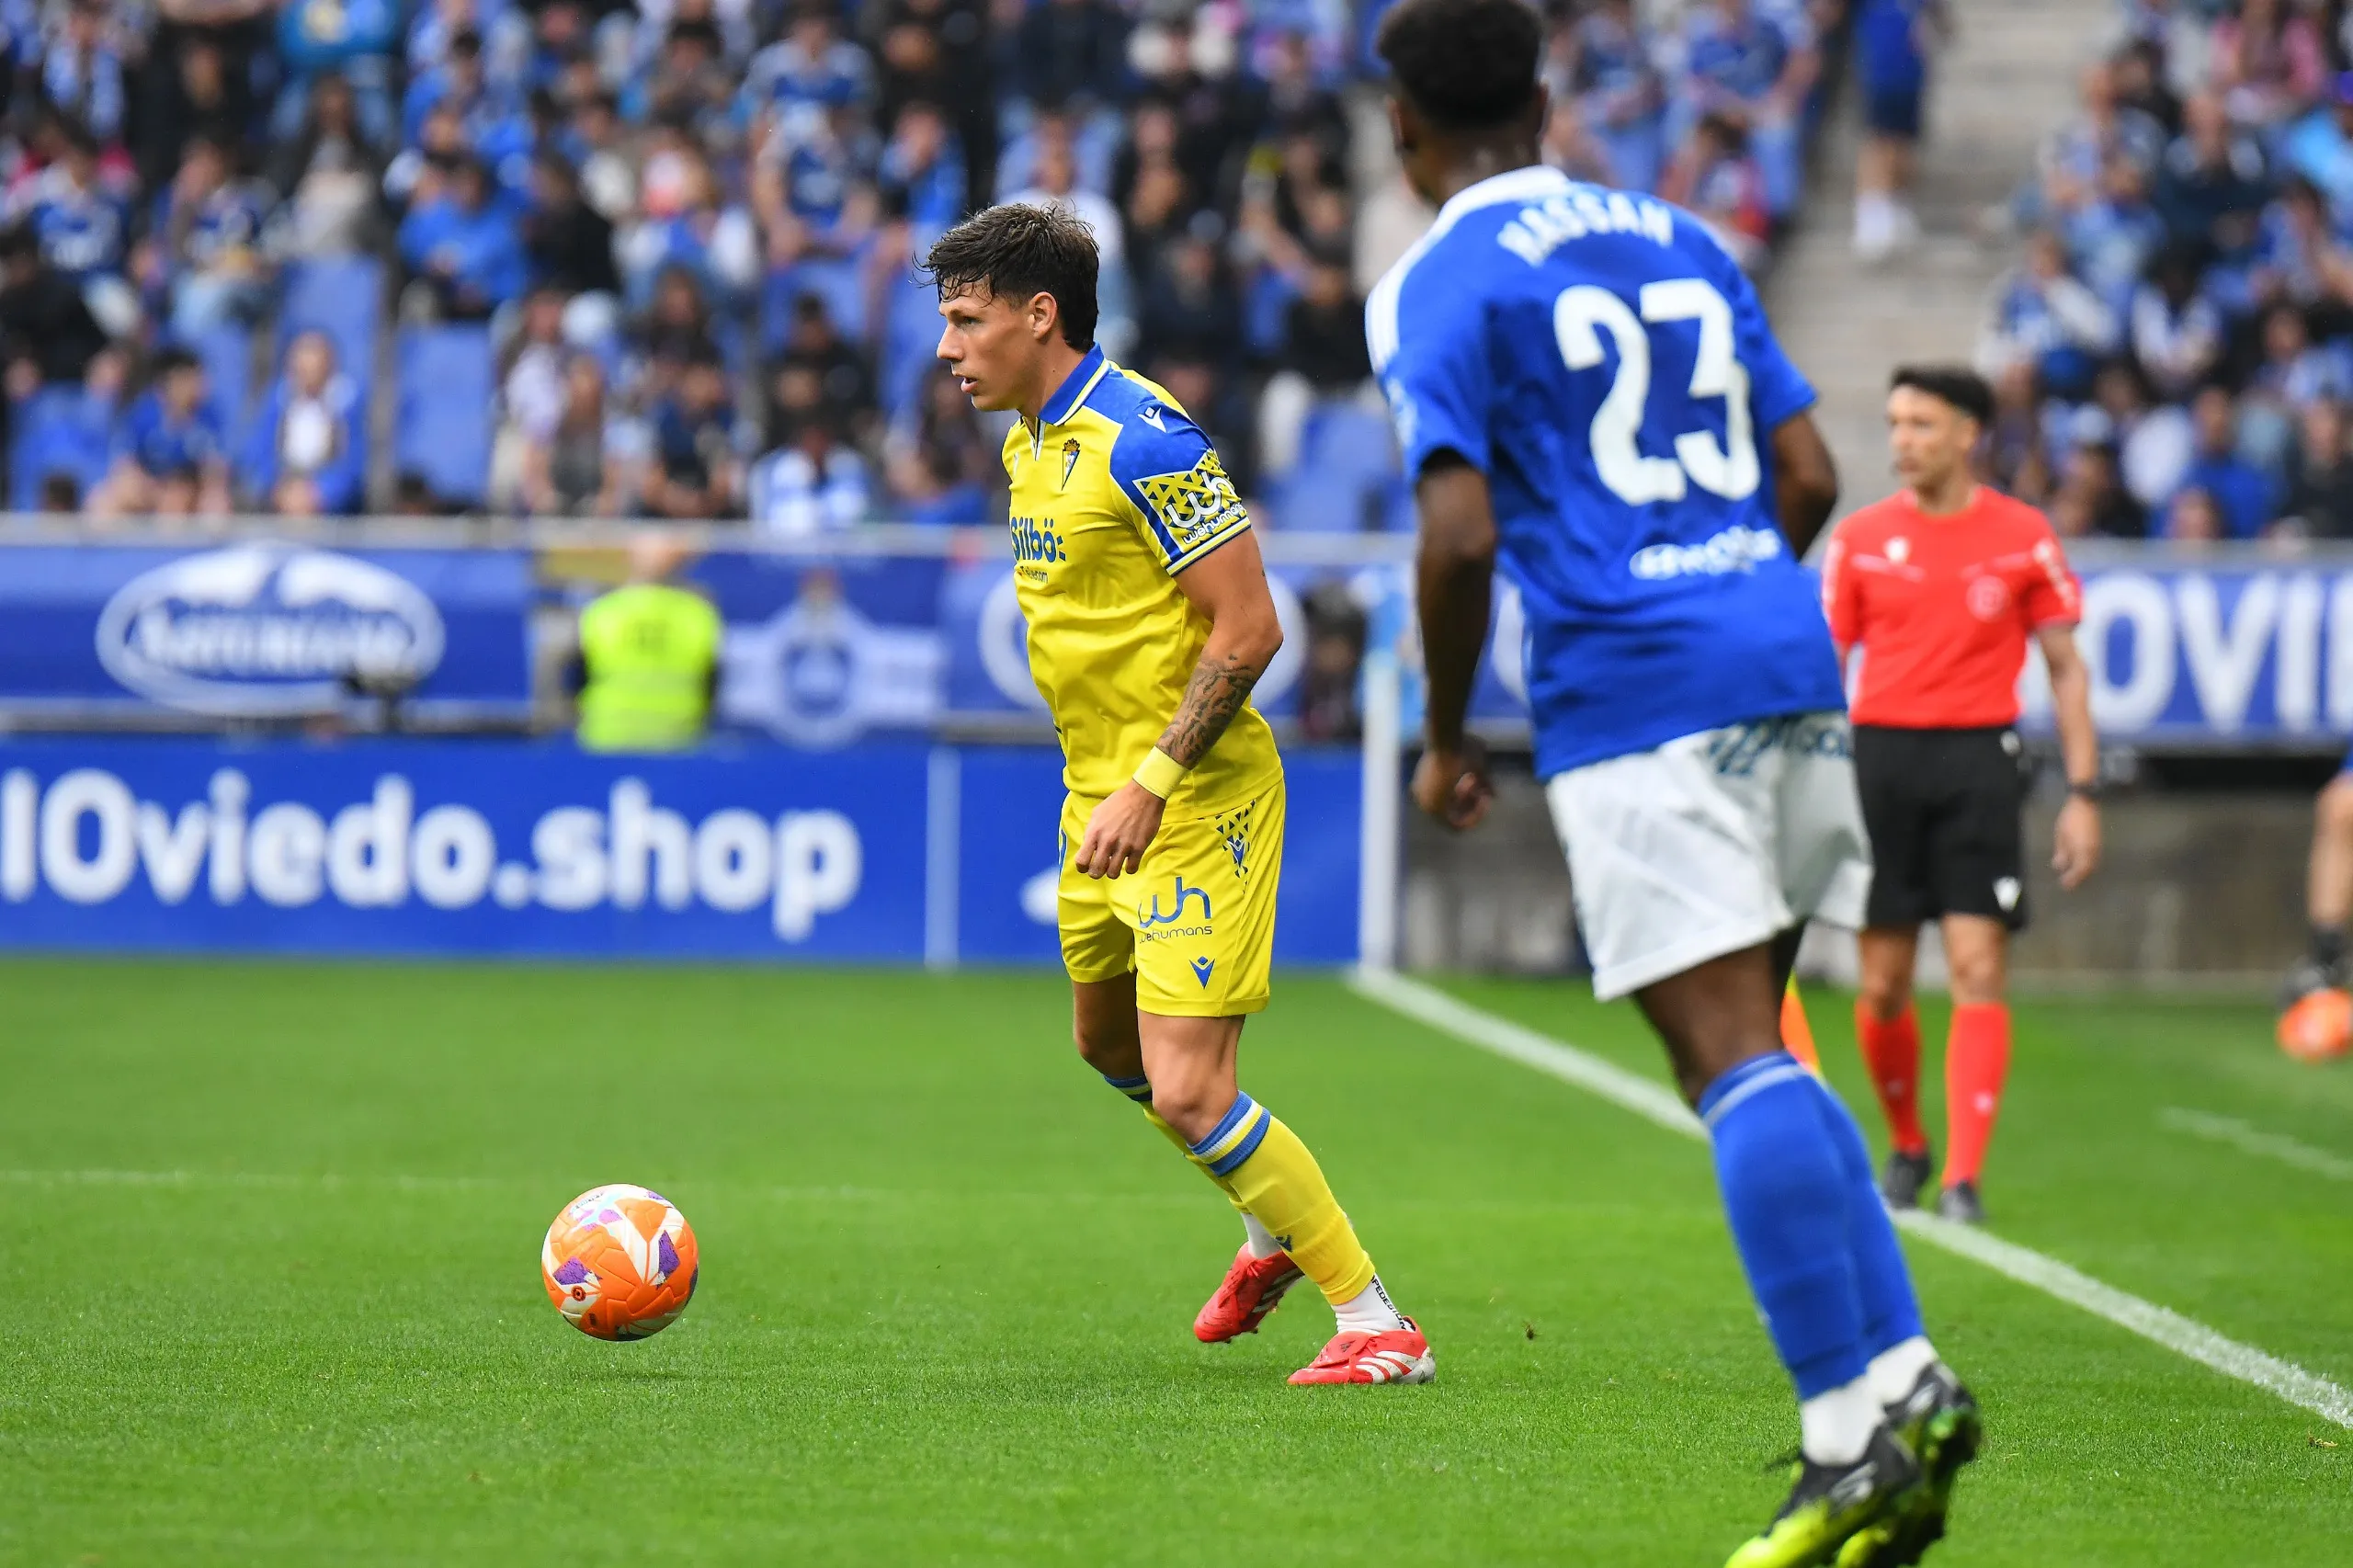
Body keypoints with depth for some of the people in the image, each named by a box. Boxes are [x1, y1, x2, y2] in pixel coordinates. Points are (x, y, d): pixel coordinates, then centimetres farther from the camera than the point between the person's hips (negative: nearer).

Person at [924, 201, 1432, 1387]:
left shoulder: (1142, 438, -20)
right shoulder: (1029, 441, 9)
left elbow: (1249, 631, -22)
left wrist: (1149, 784, -23)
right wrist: (1100, 787, 19)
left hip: (1195, 801, -10)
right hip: (1100, 792, 10)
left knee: (1187, 1092, -15)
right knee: (1108, 1044, 25)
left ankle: (1378, 1326, -4)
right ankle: (1277, 1233, 47)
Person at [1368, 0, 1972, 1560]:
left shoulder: (1437, 288, -1)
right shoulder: (1681, 243, 18)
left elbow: (1460, 537, -11)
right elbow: (1809, 476, 15)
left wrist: (1444, 739, 2)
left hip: (1629, 689, -6)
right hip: (1787, 654, 6)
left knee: (1736, 1064, -9)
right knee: (1755, 1052, 14)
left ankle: (1849, 1433, -14)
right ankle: (1904, 1375, 4)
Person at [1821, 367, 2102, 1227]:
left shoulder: (2023, 535, 2)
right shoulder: (1861, 538, 5)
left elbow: (2065, 668, 7)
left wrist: (2083, 793, 1)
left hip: (1979, 757, -2)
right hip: (1880, 754, 2)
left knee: (1978, 973, -10)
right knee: (1883, 986, 3)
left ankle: (1963, 1181, -9)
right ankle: (1906, 1147, 25)